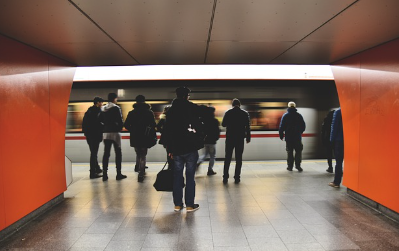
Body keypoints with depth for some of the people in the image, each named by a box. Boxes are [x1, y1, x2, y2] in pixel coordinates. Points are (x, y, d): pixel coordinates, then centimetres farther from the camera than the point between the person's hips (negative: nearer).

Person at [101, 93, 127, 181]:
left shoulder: (103, 109, 10)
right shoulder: (116, 108, -9)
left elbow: (101, 121, 10)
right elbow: (120, 121, -12)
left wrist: (106, 128, 13)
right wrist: (120, 128, 3)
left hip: (106, 133, 6)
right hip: (115, 133, -5)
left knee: (106, 153, 7)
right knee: (118, 153, 3)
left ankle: (105, 174, 7)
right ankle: (118, 173, 4)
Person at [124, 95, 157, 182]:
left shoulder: (131, 112, 4)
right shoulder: (149, 112, -1)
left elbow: (126, 125, 0)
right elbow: (153, 125, -6)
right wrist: (153, 136, 7)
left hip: (135, 138, 2)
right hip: (145, 138, -2)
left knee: (138, 154, 22)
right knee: (143, 156, 4)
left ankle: (140, 170, 23)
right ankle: (141, 174, -3)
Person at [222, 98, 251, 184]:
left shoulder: (228, 113, 0)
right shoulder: (245, 113, 0)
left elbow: (223, 124, 4)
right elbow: (247, 127, -2)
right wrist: (248, 137, 5)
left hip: (230, 138, 0)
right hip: (240, 138, 0)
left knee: (227, 158, 8)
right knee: (238, 158, 6)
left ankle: (225, 177, 6)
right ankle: (237, 177, 6)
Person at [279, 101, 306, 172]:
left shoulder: (285, 115, -1)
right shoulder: (299, 115, 2)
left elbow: (281, 126, -4)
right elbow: (303, 126, 6)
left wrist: (281, 135, 5)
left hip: (288, 137, 0)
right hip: (298, 137, 0)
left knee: (289, 152, 7)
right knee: (298, 151, 7)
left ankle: (290, 166, 8)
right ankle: (298, 165, -2)